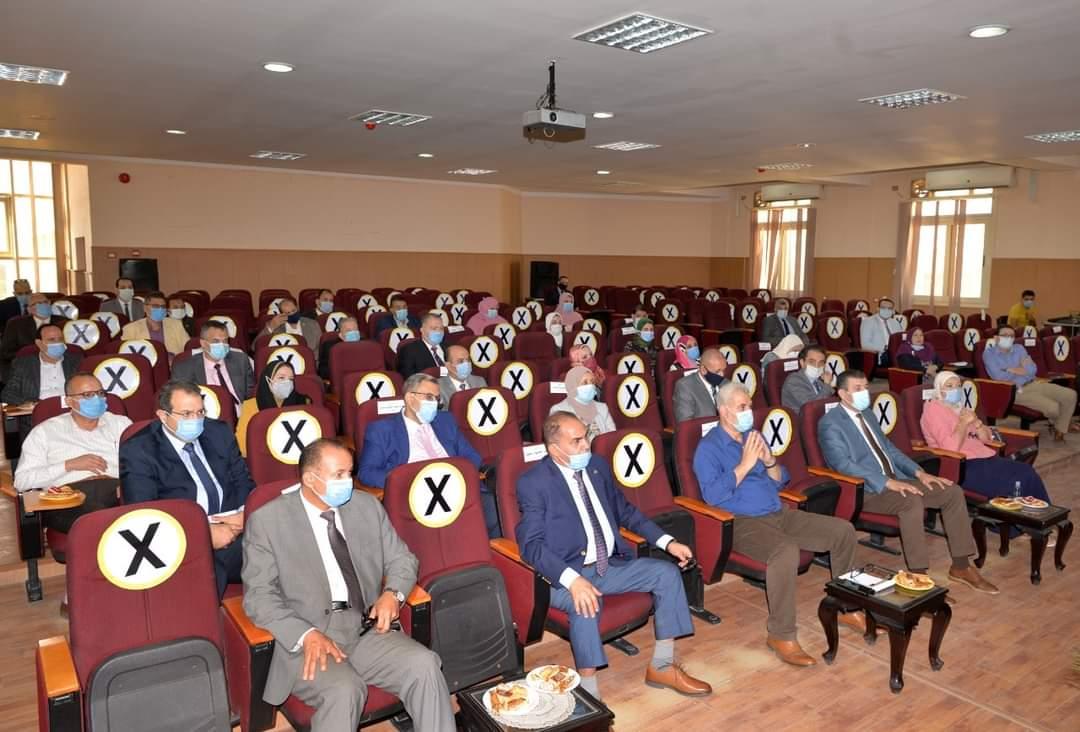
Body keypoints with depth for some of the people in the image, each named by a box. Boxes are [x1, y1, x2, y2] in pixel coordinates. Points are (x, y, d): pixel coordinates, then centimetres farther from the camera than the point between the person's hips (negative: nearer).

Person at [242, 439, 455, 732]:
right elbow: (259, 596, -5)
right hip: (304, 639, -3)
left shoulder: (367, 505, 10)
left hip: (368, 629, 4)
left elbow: (402, 559, 16)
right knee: (344, 689, -32)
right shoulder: (267, 520, -2)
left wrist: (392, 592, -6)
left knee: (424, 664, -22)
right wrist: (306, 635, -21)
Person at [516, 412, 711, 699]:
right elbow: (531, 544, -19)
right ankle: (589, 693, -18)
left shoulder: (598, 465, 7)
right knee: (586, 604, -35)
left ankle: (661, 668, 5)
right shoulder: (533, 483, -13)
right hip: (567, 574, -7)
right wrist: (572, 580, -34)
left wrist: (667, 542, 6)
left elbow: (625, 511, 18)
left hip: (610, 565, 7)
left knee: (667, 572, -6)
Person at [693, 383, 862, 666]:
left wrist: (769, 460, -6)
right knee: (786, 551, -37)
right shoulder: (708, 448, -7)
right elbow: (713, 496, -20)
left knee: (844, 530, 1)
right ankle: (781, 635, -23)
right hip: (742, 523, -8)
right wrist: (745, 464, -19)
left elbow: (781, 482, 16)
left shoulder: (754, 436, 15)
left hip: (779, 514, 8)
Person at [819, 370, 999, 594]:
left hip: (894, 480, 9)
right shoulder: (829, 423, -11)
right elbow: (842, 463, -22)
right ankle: (919, 575, -25)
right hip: (865, 489, -9)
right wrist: (887, 482, -26)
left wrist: (918, 472, 6)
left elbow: (888, 447, 21)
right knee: (912, 502, -34)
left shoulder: (867, 413, 17)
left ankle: (960, 566, 4)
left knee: (952, 491, -3)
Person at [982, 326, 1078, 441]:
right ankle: (1065, 422, 19)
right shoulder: (989, 353, -4)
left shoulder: (1019, 348, 12)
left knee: (1070, 395, -7)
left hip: (1033, 384, 6)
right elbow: (999, 377, -18)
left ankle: (1060, 428, 12)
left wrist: (1010, 369, -12)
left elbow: (1032, 370, -2)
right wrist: (1022, 370, -4)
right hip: (1015, 391, -6)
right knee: (1053, 408, -21)